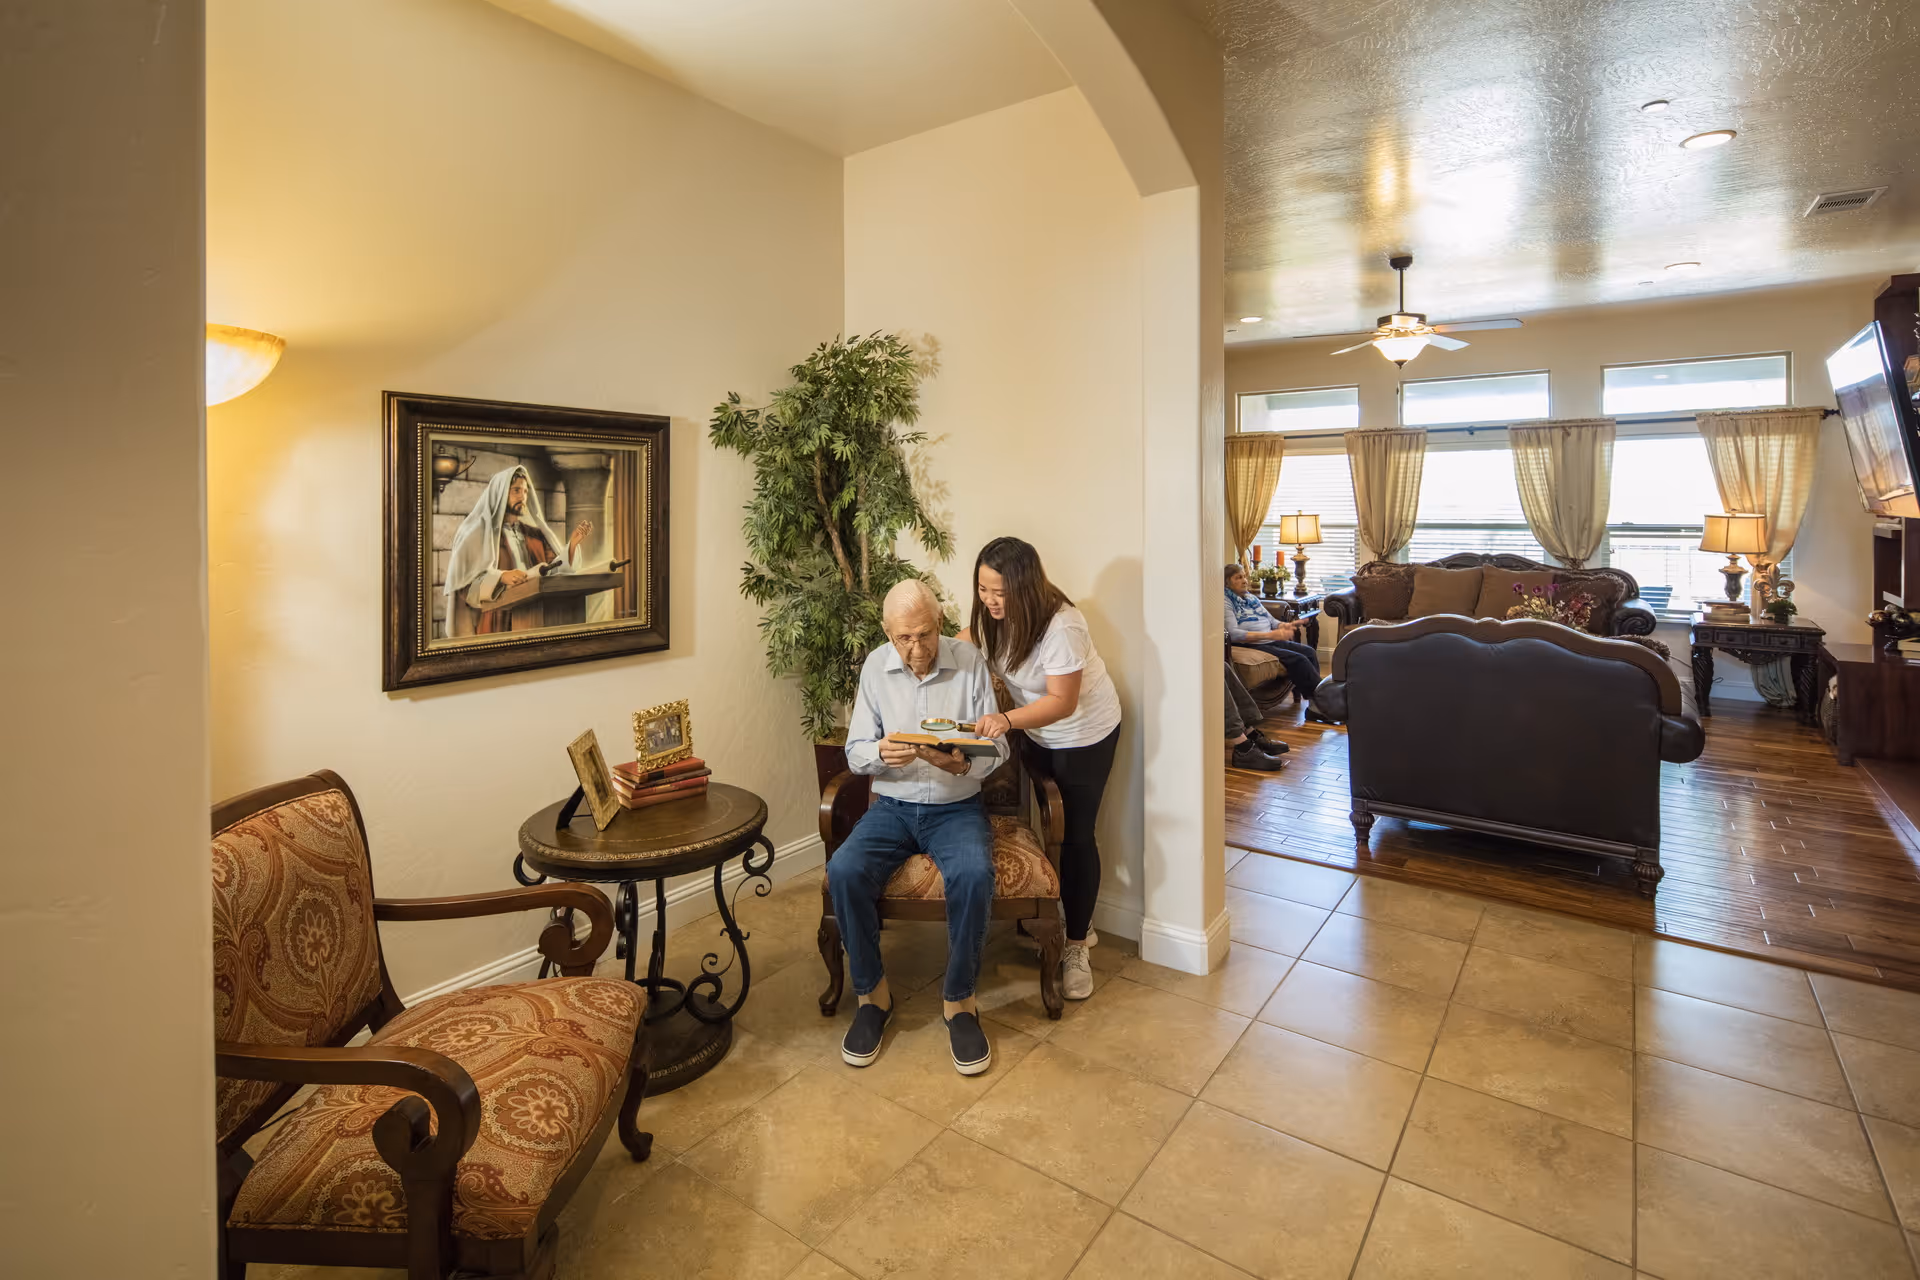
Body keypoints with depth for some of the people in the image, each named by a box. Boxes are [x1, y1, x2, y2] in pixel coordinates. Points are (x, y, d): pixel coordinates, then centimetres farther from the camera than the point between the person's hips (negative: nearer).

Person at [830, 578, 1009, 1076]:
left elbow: (997, 748, -6)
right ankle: (872, 993, -3)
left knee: (973, 875, -32)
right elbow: (854, 752, 2)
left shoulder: (970, 662, -5)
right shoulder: (875, 666, 1)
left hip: (957, 807, -2)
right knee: (843, 871, -25)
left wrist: (960, 763, -28)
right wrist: (880, 754, -22)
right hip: (892, 805, 2)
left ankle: (959, 999, -9)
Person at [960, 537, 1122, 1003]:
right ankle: (1074, 920, 33)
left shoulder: (1061, 625, -33)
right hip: (1037, 732, 7)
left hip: (1085, 735, -7)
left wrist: (1007, 719, -44)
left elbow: (1062, 703, -31)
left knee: (1075, 834, -1)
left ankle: (1077, 946, 15)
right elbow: (967, 640, 8)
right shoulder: (992, 615, -12)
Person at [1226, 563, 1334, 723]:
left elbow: (1271, 621, 22)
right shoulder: (1226, 601, -5)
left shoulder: (1252, 597, 21)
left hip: (1271, 640, 8)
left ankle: (1314, 706, -18)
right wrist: (1270, 635, -23)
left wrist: (1283, 626, -4)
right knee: (1298, 659, -23)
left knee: (1309, 651, -14)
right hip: (1251, 645, -8)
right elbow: (1233, 634, -18)